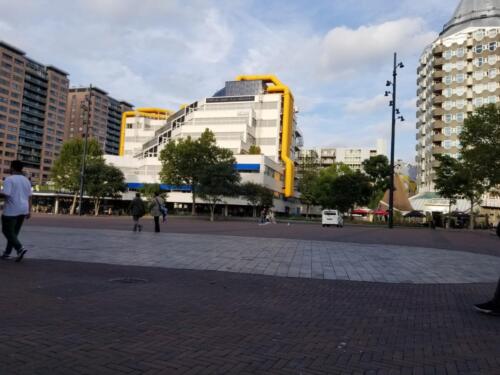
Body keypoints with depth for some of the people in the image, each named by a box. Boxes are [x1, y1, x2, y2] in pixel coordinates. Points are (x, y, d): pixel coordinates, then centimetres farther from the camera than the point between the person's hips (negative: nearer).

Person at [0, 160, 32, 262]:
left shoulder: (9, 179, -11)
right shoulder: (26, 180, 10)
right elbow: (29, 197, 10)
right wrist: (29, 211, 11)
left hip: (11, 210, -7)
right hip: (23, 210, 7)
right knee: (14, 232, 14)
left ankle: (20, 249, -16)